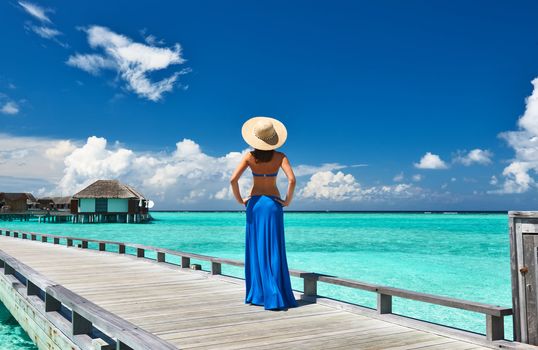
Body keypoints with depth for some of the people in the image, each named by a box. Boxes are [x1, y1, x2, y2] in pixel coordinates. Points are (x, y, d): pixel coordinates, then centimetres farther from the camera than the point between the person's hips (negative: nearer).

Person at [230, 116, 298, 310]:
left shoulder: (250, 157, -4)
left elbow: (233, 180, -12)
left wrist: (240, 200, 1)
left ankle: (256, 294, 13)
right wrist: (287, 200, -6)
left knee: (256, 249, 9)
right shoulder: (280, 157, -7)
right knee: (273, 250, 0)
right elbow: (292, 180, -19)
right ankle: (275, 298, -1)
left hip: (254, 203, 1)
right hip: (273, 203, -1)